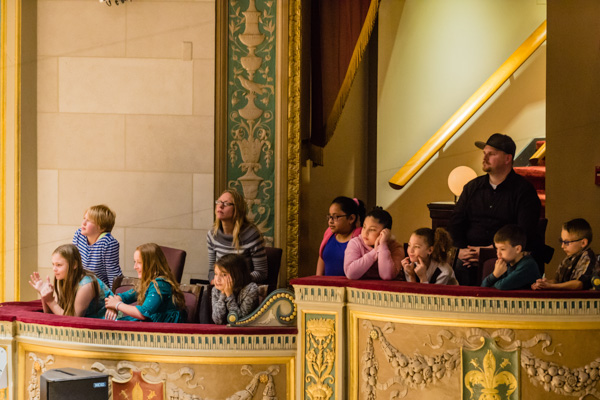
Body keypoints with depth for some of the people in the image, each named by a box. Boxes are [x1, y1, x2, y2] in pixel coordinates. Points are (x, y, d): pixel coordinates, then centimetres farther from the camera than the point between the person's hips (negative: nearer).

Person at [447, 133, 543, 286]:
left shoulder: (524, 190, 2)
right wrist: (460, 249, -5)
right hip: (470, 255, 3)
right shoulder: (472, 187, 18)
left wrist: (491, 250, -15)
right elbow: (455, 222, 16)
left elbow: (525, 233, -7)